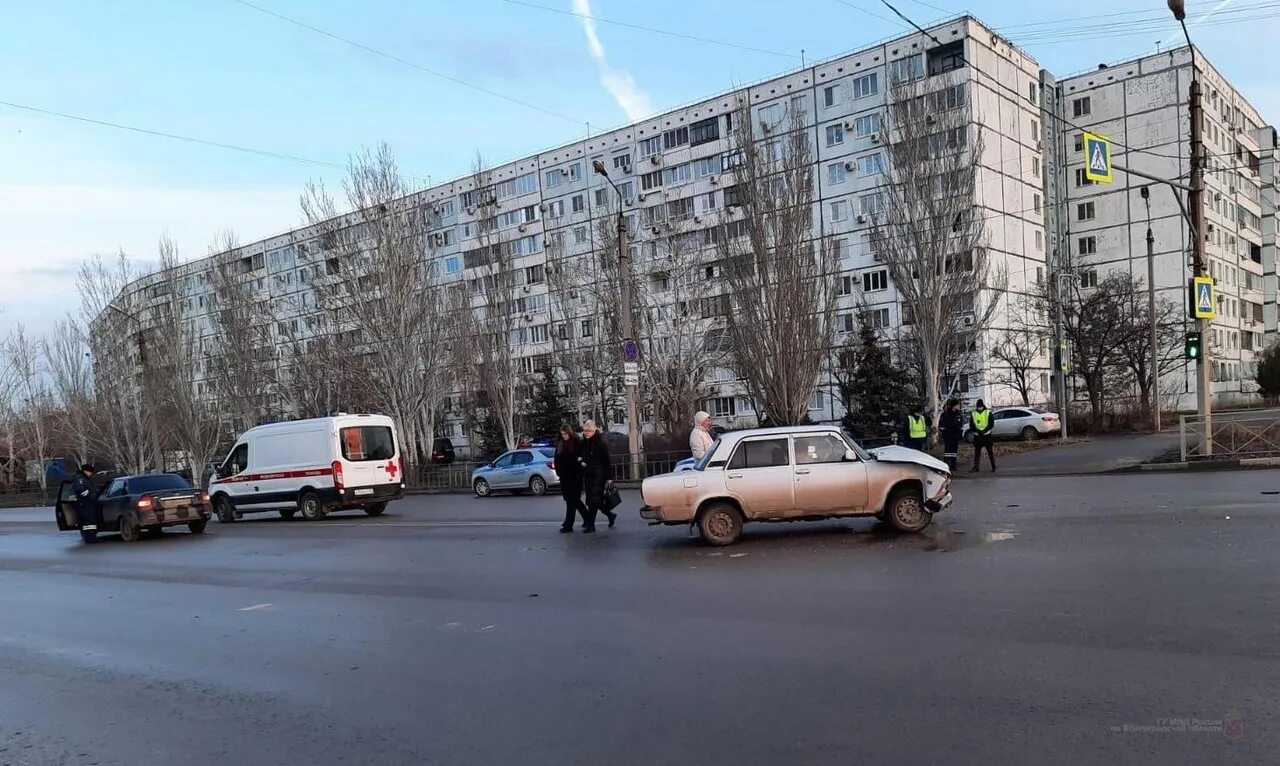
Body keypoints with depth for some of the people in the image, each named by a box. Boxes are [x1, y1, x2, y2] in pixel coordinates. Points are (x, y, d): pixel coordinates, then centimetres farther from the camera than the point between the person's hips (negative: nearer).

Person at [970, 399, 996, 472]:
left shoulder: (988, 413, 1)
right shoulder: (973, 414, 7)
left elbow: (991, 424, -3)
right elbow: (971, 425, 5)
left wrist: (984, 430, -18)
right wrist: (977, 430, -13)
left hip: (987, 435, -2)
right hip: (977, 436, 2)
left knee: (990, 451, 1)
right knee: (977, 452, 4)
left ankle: (993, 467, 8)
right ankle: (976, 467, 9)